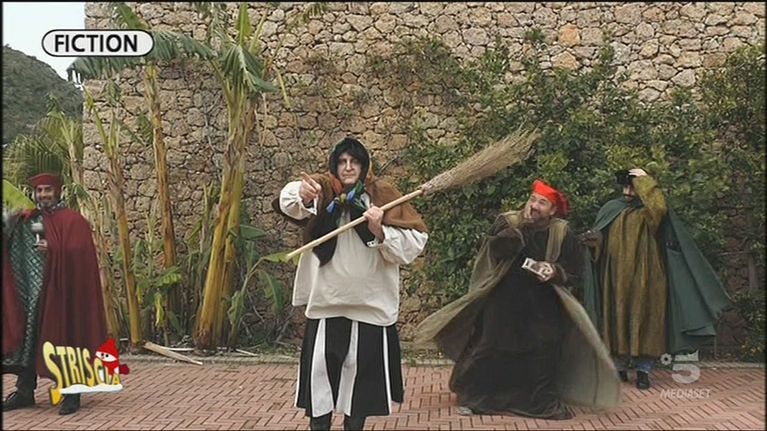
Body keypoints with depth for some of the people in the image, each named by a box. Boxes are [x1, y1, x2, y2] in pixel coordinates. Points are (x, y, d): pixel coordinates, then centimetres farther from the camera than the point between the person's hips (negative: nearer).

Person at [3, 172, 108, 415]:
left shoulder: (72, 220, -1)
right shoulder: (25, 220, 14)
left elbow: (80, 254, -10)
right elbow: (10, 252, 8)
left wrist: (53, 250, -22)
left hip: (60, 290, -5)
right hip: (30, 290, 5)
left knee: (62, 337, -3)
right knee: (27, 336, 6)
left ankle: (72, 392, 5)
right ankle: (25, 391, 15)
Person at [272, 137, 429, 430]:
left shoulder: (382, 195, 0)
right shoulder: (323, 190, -2)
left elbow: (415, 241, -5)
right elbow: (290, 203, -25)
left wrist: (380, 231, -20)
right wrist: (301, 194, -48)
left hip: (370, 300, 0)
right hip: (326, 298, 0)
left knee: (362, 367, 8)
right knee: (320, 364, 0)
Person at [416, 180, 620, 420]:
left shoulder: (562, 233, -2)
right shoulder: (508, 222, -2)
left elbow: (573, 268, 0)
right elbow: (494, 249, -18)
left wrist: (555, 271, -20)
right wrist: (521, 227, -23)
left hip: (541, 308, 0)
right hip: (503, 302, 0)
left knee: (541, 355, 2)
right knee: (491, 351, 3)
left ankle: (544, 402, 19)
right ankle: (475, 398, 17)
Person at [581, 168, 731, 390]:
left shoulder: (650, 211, -1)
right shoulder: (611, 209, 11)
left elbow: (660, 207, -27)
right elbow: (600, 239, 10)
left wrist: (645, 182, -16)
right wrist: (593, 239, -13)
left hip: (645, 278, -3)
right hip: (616, 278, 3)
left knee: (645, 320, -2)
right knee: (617, 320, 5)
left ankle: (644, 369, 6)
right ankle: (620, 367, 16)